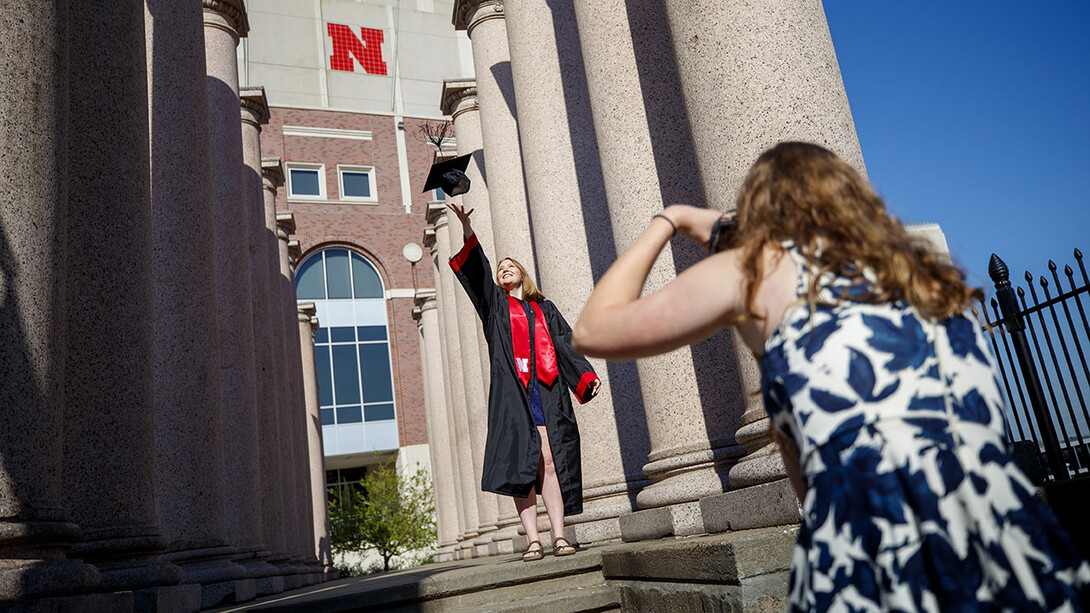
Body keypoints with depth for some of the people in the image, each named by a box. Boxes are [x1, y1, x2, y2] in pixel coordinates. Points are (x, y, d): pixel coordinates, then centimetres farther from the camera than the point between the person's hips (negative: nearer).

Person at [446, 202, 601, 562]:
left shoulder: (545, 309, 24)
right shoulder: (495, 304, 19)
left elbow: (566, 343, 13)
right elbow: (476, 271, 4)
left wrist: (587, 376, -2)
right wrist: (467, 229, -10)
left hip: (547, 392, 1)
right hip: (512, 393, -1)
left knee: (549, 462, -7)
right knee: (522, 464, -8)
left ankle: (559, 536, -7)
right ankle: (533, 540, -7)